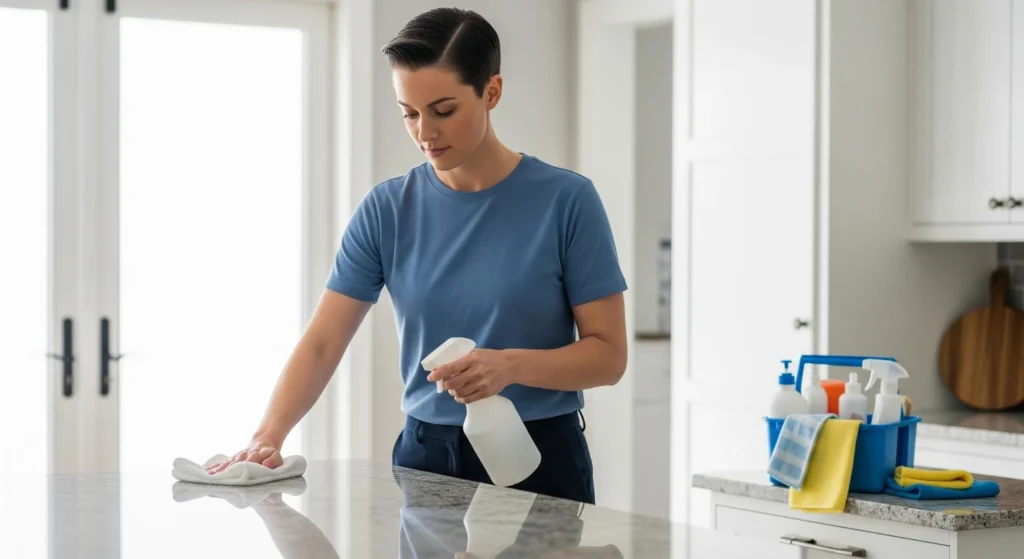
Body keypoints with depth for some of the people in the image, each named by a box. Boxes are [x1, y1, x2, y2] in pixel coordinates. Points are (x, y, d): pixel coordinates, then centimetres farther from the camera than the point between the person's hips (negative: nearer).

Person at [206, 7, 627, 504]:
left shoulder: (566, 200, -10)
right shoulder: (386, 210, -2)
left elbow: (607, 355, -9)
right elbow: (322, 344, -6)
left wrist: (511, 365, -27)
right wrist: (267, 437, -23)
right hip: (424, 459, 3)